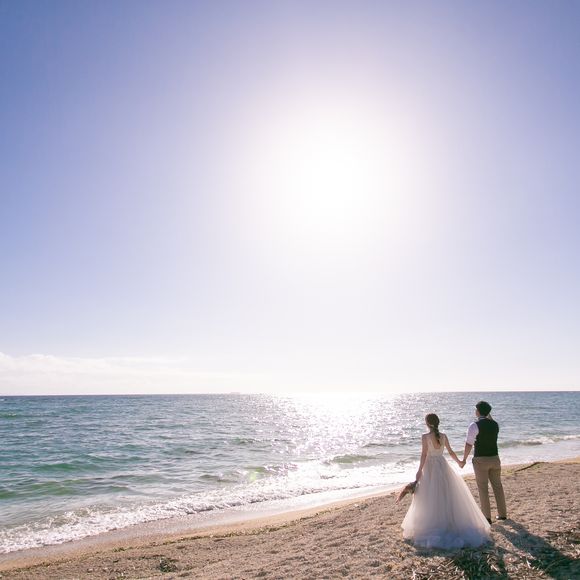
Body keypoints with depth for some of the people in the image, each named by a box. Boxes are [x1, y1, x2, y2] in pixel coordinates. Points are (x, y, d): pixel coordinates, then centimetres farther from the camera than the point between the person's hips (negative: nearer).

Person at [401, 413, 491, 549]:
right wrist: (458, 461, 26)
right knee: (446, 495, 14)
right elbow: (451, 452, 7)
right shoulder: (443, 436, -2)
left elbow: (424, 454, -16)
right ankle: (450, 523, 20)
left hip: (430, 467, -4)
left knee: (431, 498, 5)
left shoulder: (425, 437, -14)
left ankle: (432, 527, 9)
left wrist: (419, 471, -10)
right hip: (442, 466, 4)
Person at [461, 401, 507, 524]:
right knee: (497, 486, 18)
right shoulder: (495, 424, 3)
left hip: (481, 460, -6)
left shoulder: (474, 425, -15)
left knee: (483, 489, 3)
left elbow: (469, 445, -14)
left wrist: (464, 459, -2)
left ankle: (487, 517, 8)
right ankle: (502, 514, 28)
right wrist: (489, 417, 21)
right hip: (494, 458, 6)